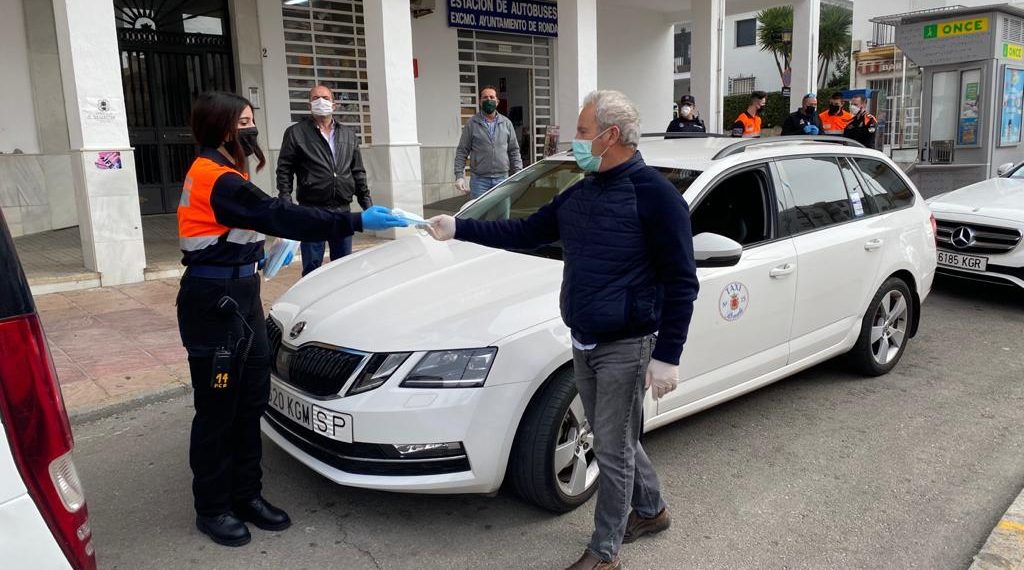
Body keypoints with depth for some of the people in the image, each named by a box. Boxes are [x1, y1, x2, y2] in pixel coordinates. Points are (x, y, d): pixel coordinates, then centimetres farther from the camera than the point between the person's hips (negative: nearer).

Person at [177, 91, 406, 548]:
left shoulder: (217, 173, 14)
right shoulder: (218, 179, -19)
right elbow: (282, 217, -27)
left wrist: (260, 254, 6)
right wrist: (357, 222, -29)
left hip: (238, 294, 10)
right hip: (214, 300, -10)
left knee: (251, 400, 13)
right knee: (218, 408, 2)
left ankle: (246, 496, 26)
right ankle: (212, 509, 18)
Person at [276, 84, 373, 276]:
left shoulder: (348, 134, 15)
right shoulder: (296, 133, 3)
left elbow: (358, 172, 16)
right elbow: (284, 170, 0)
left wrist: (367, 203, 10)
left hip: (343, 210, 4)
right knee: (312, 267, -1)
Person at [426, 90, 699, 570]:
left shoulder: (656, 195, -16)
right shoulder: (579, 194, 8)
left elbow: (681, 283, -15)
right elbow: (525, 233, 14)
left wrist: (667, 356, -18)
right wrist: (458, 229, 8)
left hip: (625, 348, -7)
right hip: (583, 343, 7)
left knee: (612, 450, 4)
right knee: (616, 440, 20)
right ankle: (651, 510, 43)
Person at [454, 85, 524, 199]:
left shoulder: (506, 123, 9)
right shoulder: (472, 124, 1)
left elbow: (514, 151, 12)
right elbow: (461, 151, -1)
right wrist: (459, 176, -10)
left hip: (502, 178, 3)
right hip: (479, 180, -3)